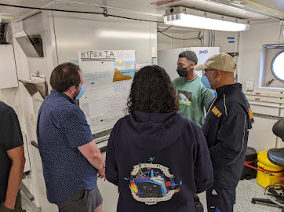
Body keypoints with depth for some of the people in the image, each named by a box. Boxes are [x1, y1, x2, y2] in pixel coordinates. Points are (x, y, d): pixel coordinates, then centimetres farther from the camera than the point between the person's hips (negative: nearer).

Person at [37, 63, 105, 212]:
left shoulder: (50, 101, 4)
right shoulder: (68, 111, -30)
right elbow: (92, 153, -26)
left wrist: (100, 160, 4)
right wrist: (101, 168, -4)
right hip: (73, 187, -10)